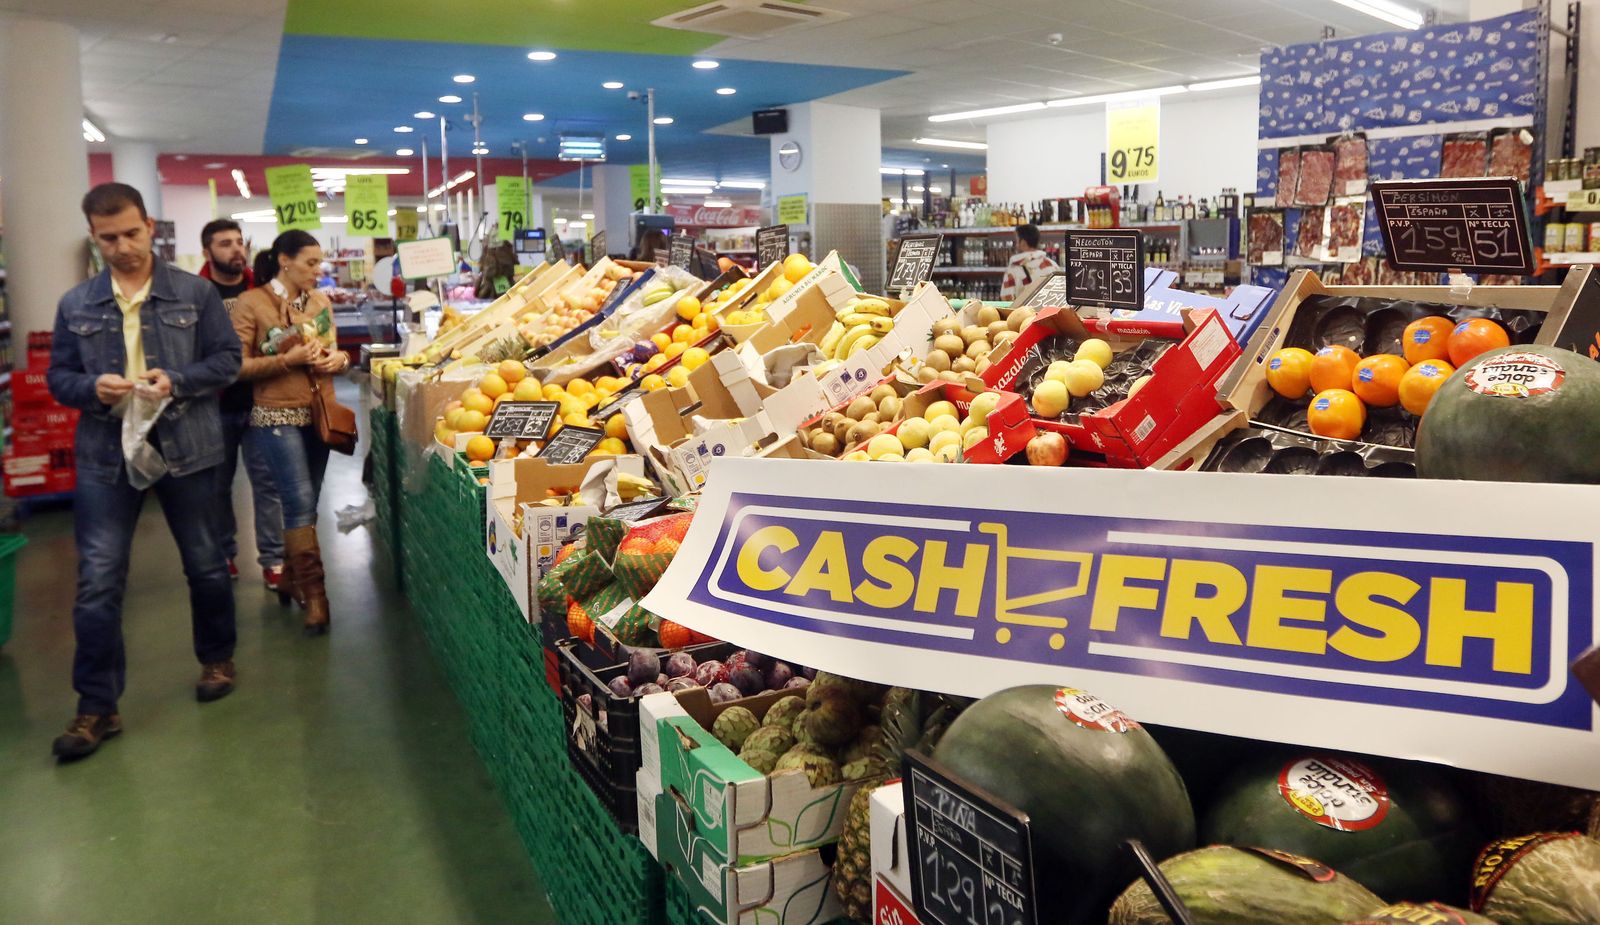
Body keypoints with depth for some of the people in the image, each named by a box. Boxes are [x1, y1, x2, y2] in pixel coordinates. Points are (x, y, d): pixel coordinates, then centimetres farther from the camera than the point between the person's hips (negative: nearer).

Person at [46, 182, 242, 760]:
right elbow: (58, 377, 8)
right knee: (98, 582, 0)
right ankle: (97, 708, 9)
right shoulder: (76, 305, 4)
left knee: (205, 564, 13)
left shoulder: (195, 293, -1)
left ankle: (217, 659, 35)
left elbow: (228, 359, -1)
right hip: (105, 455, 1)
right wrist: (92, 387, -14)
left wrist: (178, 380, -18)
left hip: (186, 448, -1)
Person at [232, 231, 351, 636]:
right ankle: (313, 591, -2)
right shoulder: (251, 303, -8)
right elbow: (238, 366, -10)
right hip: (278, 417, -6)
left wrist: (339, 358, -4)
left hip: (320, 413, 6)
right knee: (300, 503, -10)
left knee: (307, 502, 12)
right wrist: (288, 360, -20)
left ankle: (293, 575, 28)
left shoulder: (320, 301, 9)